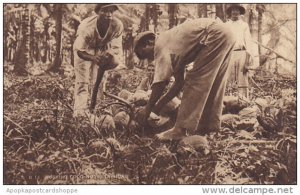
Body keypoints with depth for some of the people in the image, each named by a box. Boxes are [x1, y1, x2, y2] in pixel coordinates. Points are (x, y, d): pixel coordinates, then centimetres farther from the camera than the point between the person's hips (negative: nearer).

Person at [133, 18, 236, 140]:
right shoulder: (173, 47, 20)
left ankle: (182, 129, -10)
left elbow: (160, 82, -11)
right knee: (212, 84, 16)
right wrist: (160, 104, 18)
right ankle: (209, 124, 23)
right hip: (224, 34, 10)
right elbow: (179, 82, 20)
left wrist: (148, 109, -3)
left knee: (194, 82, -9)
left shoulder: (160, 45, -5)